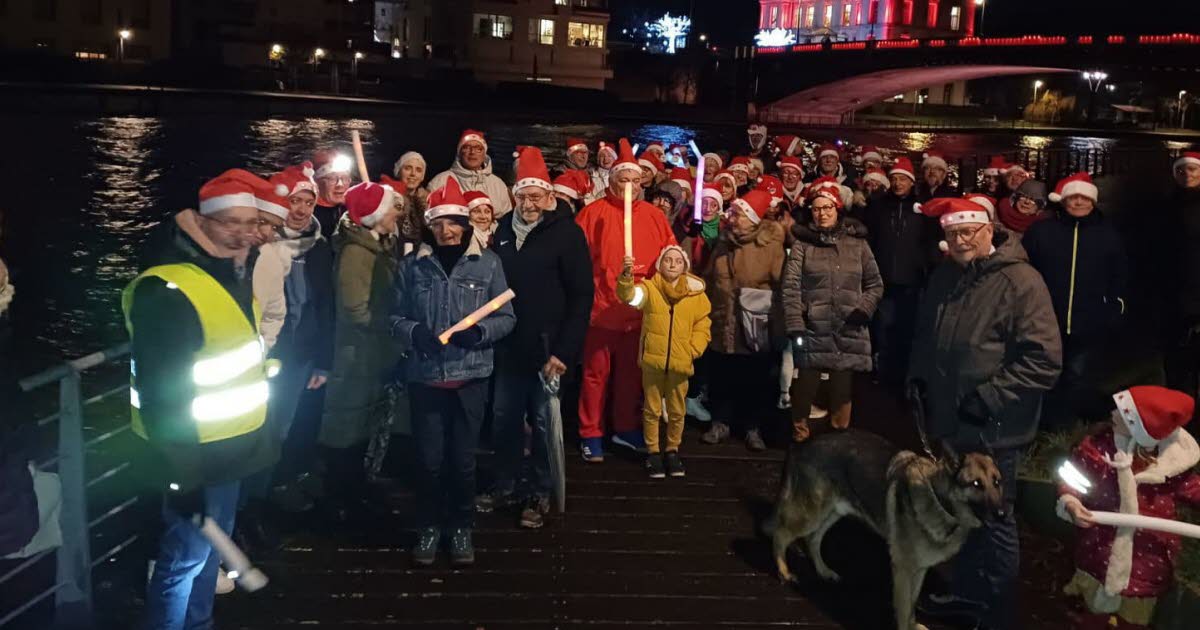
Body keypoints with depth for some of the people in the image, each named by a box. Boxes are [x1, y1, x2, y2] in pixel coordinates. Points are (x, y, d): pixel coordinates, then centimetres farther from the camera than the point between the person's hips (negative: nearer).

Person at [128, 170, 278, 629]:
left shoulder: (235, 272, 6)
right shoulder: (167, 290, -24)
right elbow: (161, 390, -25)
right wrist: (181, 471, -24)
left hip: (229, 445, 9)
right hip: (196, 454, -9)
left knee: (211, 548, 22)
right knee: (186, 557, 0)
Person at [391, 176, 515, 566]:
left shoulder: (488, 262, 1)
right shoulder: (415, 265, 4)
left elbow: (506, 318, 2)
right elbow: (396, 317, 6)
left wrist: (479, 331, -17)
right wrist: (414, 332, -15)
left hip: (470, 376, 0)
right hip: (426, 376, 1)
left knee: (463, 459, 6)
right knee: (429, 458, 5)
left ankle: (461, 529, 25)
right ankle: (429, 528, 24)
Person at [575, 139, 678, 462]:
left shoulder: (655, 216, 6)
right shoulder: (593, 213, -4)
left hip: (640, 310, 4)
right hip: (601, 309, -4)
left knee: (631, 372, 16)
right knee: (596, 372, 3)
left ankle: (625, 428, 31)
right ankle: (591, 435, 14)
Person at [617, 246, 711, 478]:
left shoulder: (696, 293, 3)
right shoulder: (649, 288, -2)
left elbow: (702, 327, 7)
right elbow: (629, 295, -22)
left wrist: (694, 350, -5)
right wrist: (626, 276, -42)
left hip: (680, 363, 2)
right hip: (652, 359, -1)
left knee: (677, 411, 13)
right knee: (652, 410, 9)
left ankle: (672, 450, 30)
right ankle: (652, 452, 23)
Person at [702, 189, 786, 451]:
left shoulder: (770, 245, -10)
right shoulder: (723, 244, 7)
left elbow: (781, 284, -11)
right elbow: (709, 279, 14)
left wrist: (774, 317, -10)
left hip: (756, 330, -4)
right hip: (722, 326, 4)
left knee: (755, 381, 8)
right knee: (720, 378, 11)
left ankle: (753, 428, 23)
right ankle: (720, 423, 26)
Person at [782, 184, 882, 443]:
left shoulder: (857, 243, 10)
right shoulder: (802, 243, 4)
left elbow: (875, 284, 13)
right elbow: (790, 287, -3)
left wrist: (862, 310, -4)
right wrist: (795, 326, -11)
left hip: (848, 331, 2)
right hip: (812, 329, -1)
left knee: (842, 391, 7)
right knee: (805, 387, -1)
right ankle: (799, 436, 14)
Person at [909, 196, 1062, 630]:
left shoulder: (1020, 281, -16)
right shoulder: (944, 276, 7)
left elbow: (1044, 360, -21)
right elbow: (924, 338, 21)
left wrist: (987, 399, -22)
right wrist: (918, 381, 10)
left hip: (992, 430, -7)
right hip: (946, 422, 7)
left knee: (992, 521, 7)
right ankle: (967, 591, 40)